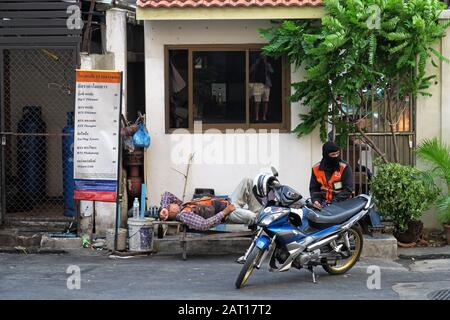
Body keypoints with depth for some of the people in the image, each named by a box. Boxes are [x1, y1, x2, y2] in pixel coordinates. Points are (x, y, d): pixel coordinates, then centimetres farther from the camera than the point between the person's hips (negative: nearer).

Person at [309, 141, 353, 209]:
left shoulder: (344, 167, -3)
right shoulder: (316, 169, 7)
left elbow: (348, 189, -5)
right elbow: (313, 188, 13)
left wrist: (336, 201, -16)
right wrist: (315, 200, -7)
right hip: (324, 205, 2)